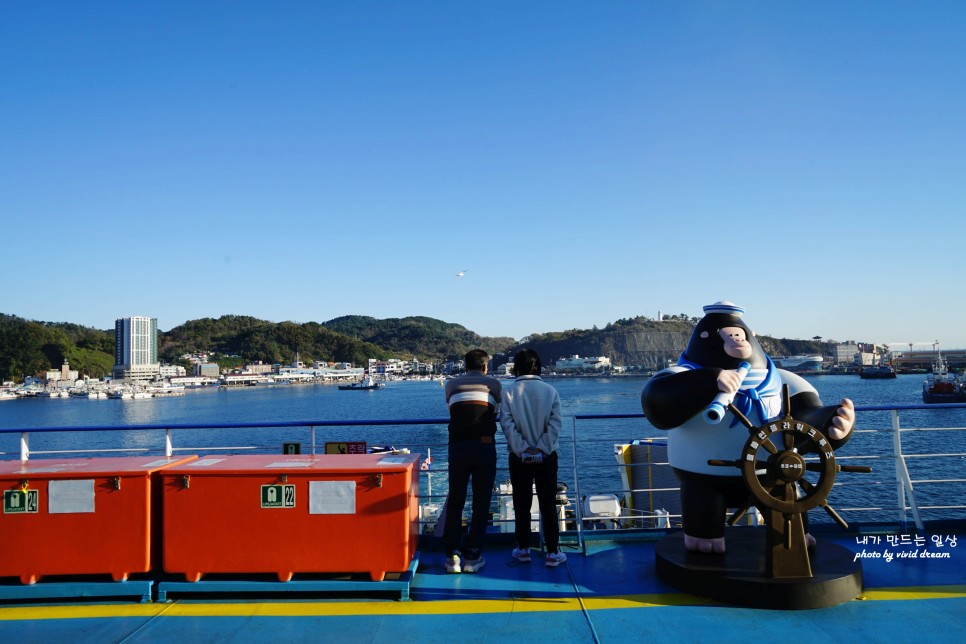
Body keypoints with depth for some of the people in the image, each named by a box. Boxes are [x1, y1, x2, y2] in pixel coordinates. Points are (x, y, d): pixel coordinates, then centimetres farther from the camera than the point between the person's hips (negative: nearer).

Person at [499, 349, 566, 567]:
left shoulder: (509, 392, -5)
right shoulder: (550, 391, -3)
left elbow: (507, 423, -11)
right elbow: (556, 423, -9)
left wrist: (523, 449, -11)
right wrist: (542, 449, -10)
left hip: (519, 457, 0)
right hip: (547, 457, 0)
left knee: (521, 505, 11)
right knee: (548, 505, 6)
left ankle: (523, 549, 20)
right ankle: (553, 552, 7)